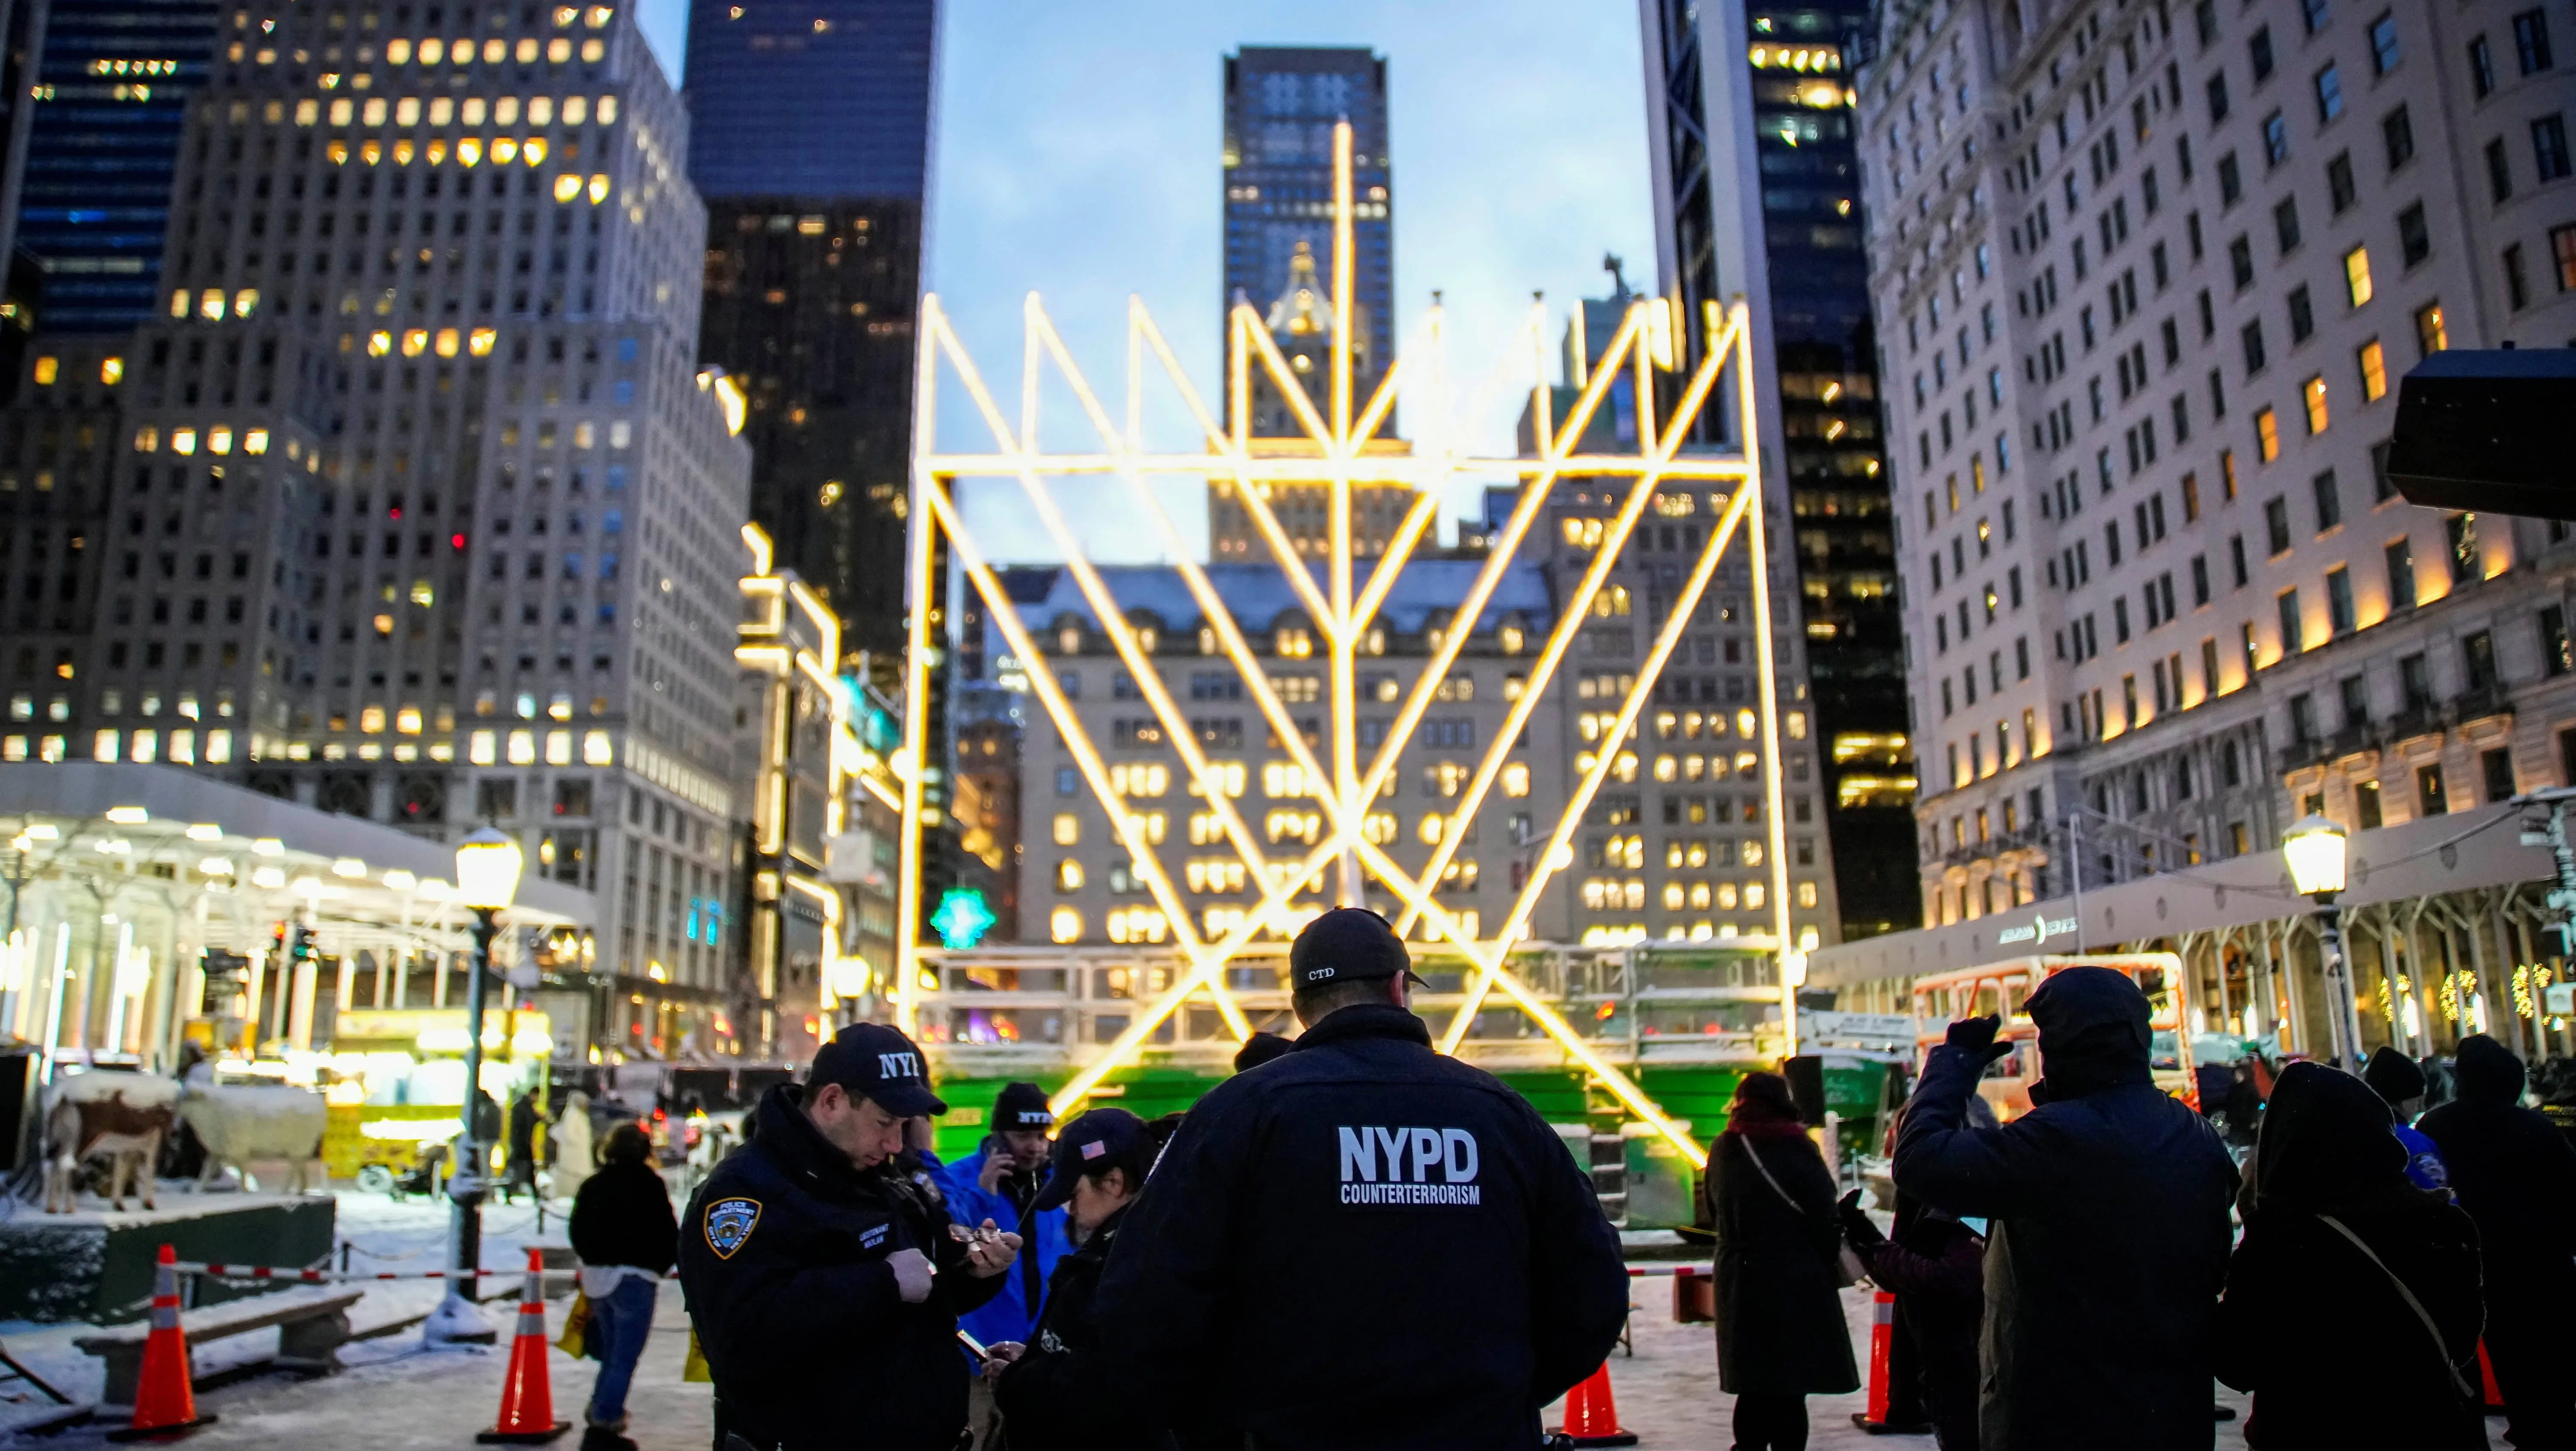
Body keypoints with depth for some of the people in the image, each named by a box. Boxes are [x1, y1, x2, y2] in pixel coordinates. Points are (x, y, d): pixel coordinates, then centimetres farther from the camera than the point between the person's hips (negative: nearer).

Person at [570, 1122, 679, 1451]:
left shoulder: (592, 1185, 7)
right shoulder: (648, 1184, -10)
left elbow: (578, 1233, 12)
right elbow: (669, 1234, -8)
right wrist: (659, 1266, 8)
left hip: (596, 1276, 6)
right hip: (633, 1278, -6)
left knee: (611, 1355, 19)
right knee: (624, 1359, -1)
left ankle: (600, 1420, 21)